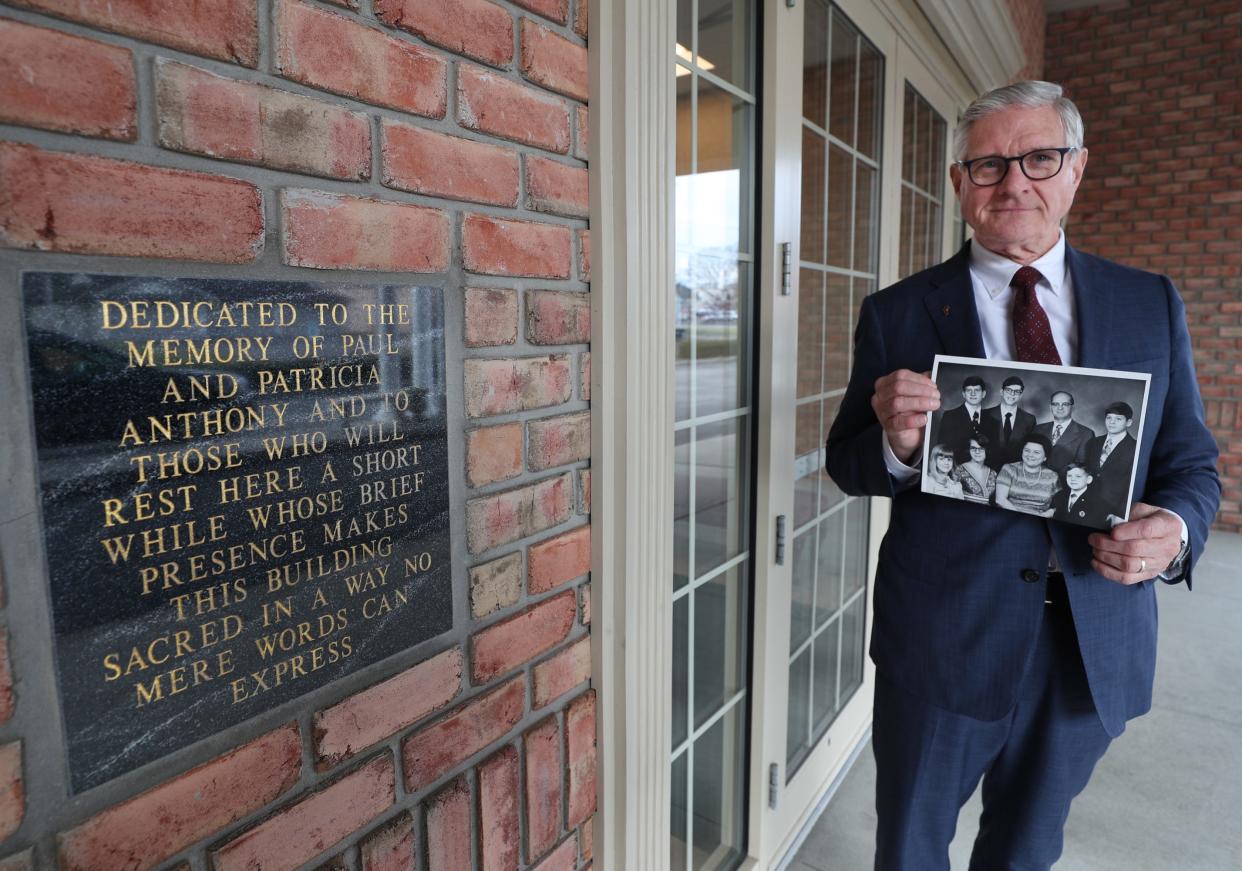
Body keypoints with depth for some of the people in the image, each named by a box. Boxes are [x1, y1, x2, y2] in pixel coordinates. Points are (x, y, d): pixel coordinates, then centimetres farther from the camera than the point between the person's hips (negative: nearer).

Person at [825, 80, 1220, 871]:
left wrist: (1175, 529, -16)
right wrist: (894, 444, -26)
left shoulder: (1152, 305, 3)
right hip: (943, 636, -2)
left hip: (1097, 647, 3)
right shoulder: (898, 313, -6)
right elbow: (847, 465, -3)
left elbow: (1192, 464, 6)